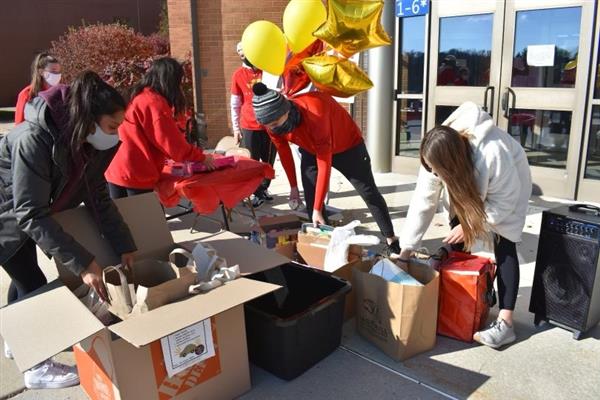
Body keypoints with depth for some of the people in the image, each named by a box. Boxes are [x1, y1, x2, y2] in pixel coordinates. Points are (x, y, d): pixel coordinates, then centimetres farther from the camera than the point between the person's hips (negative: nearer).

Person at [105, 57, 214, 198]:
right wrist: (201, 157, -2)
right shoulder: (154, 103, -14)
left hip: (118, 171, 9)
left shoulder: (140, 97, 15)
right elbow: (172, 143, -15)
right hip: (136, 175, -9)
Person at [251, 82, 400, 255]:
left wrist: (318, 209, -35)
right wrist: (293, 187, 4)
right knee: (311, 198, -4)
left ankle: (391, 240, 15)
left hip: (347, 145, -5)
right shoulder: (273, 123, -24)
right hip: (311, 150, 5)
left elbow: (324, 165, -38)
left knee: (369, 193, 3)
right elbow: (284, 153, -4)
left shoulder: (315, 114, -43)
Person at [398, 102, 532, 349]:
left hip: (508, 185, -4)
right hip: (468, 185, 5)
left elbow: (503, 202, -29)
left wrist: (470, 225, -26)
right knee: (457, 240, -6)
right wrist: (405, 252, -24)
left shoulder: (494, 156, -44)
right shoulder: (437, 159, -29)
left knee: (503, 244, -13)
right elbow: (422, 203, -24)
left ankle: (505, 322, -13)